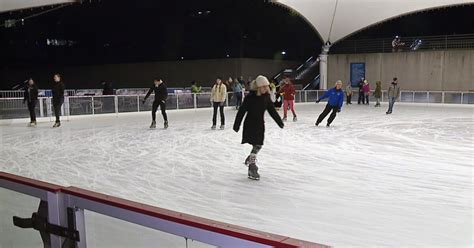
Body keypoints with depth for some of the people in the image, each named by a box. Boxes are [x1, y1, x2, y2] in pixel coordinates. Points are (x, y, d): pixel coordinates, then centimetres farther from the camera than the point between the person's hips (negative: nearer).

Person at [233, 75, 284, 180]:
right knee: (256, 146, -10)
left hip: (260, 124, 6)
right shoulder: (250, 97, -16)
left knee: (258, 145, 12)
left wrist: (280, 122, 11)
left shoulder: (266, 97, 1)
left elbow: (272, 110, 10)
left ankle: (249, 160, 37)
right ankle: (252, 169, -3)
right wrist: (236, 125, -11)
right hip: (250, 124, -6)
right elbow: (242, 111, -13)